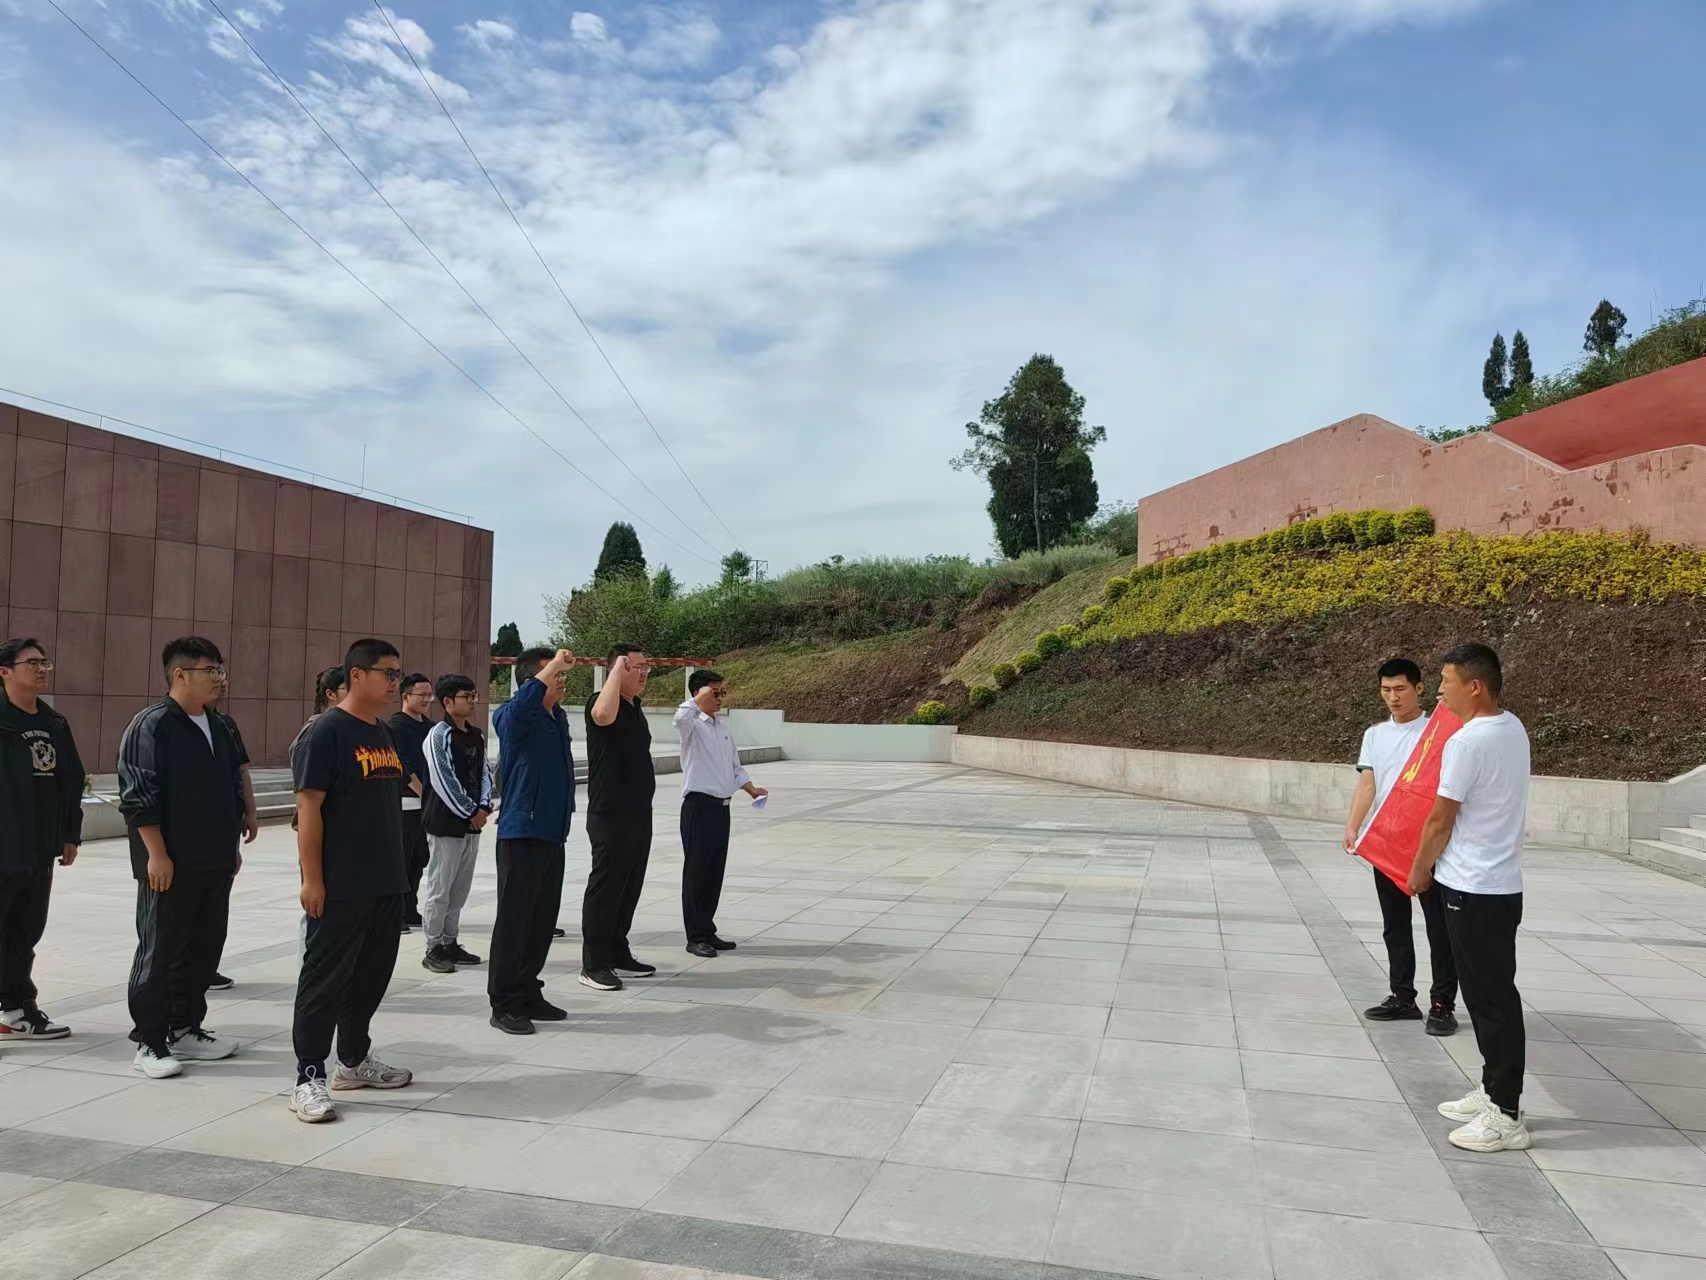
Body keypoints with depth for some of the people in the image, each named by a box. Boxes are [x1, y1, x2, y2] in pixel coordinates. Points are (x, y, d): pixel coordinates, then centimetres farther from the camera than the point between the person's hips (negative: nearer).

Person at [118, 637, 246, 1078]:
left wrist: (233, 844, 18)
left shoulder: (218, 728, 13)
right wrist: (157, 854, -18)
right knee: (160, 951, 1)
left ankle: (185, 1029, 25)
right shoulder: (151, 725, -11)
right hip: (171, 864, -8)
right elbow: (138, 796, -15)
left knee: (204, 949, 12)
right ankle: (149, 1042, 11)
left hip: (215, 862, 8)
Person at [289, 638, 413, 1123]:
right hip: (340, 886, -8)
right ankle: (309, 1077, 9)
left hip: (386, 883, 8)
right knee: (325, 978, 0)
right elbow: (308, 806, -15)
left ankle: (355, 1061, 29)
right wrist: (312, 879, -18)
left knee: (372, 973, 16)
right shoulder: (328, 731, -12)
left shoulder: (385, 734, 13)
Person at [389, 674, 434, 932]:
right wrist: (422, 792, -14)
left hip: (426, 803, 7)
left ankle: (410, 911, 21)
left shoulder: (430, 727, 15)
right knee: (400, 860, -5)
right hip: (404, 803, -7)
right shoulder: (395, 725, -7)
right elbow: (401, 766, -14)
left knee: (418, 862, 12)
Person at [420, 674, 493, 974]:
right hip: (445, 823, -8)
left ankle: (450, 942, 23)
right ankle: (434, 948, 7)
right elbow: (444, 781, -16)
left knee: (460, 888, 13)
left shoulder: (477, 735, 11)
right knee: (439, 887, -1)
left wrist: (483, 808, -2)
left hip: (472, 824, 8)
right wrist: (470, 813, -12)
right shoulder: (440, 734, -12)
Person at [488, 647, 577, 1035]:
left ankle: (528, 995, 24)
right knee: (514, 919, -1)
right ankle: (503, 1004, 8)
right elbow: (524, 700, -36)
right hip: (521, 833, -8)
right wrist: (554, 664, -33)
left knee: (543, 919, 13)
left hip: (553, 833, 8)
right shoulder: (514, 718, -13)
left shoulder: (559, 717, 12)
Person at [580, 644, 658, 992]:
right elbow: (603, 716, -39)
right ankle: (593, 964, 5)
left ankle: (618, 953, 26)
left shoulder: (635, 708, 15)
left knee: (630, 887, 14)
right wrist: (618, 669, -28)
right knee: (605, 887, -3)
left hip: (639, 814, 9)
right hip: (610, 816, -9)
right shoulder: (602, 701, -12)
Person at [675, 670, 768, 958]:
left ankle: (708, 931, 22)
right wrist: (700, 698, -23)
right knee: (696, 871, 0)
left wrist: (752, 790, 7)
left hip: (721, 806, 8)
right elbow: (681, 716, -36)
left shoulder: (722, 725, 15)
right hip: (699, 805, -7)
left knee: (715, 871, 12)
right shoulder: (691, 725, -9)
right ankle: (696, 937, 8)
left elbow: (735, 766, 19)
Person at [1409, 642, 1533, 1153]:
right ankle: (1493, 1092, 27)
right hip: (1502, 883, 10)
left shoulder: (1467, 742, -20)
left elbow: (1441, 820, -13)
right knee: (1491, 994, 17)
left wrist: (1419, 869, 1)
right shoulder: (1513, 728, 8)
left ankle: (1506, 1117, 3)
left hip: (1474, 889, -10)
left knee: (1491, 999, -3)